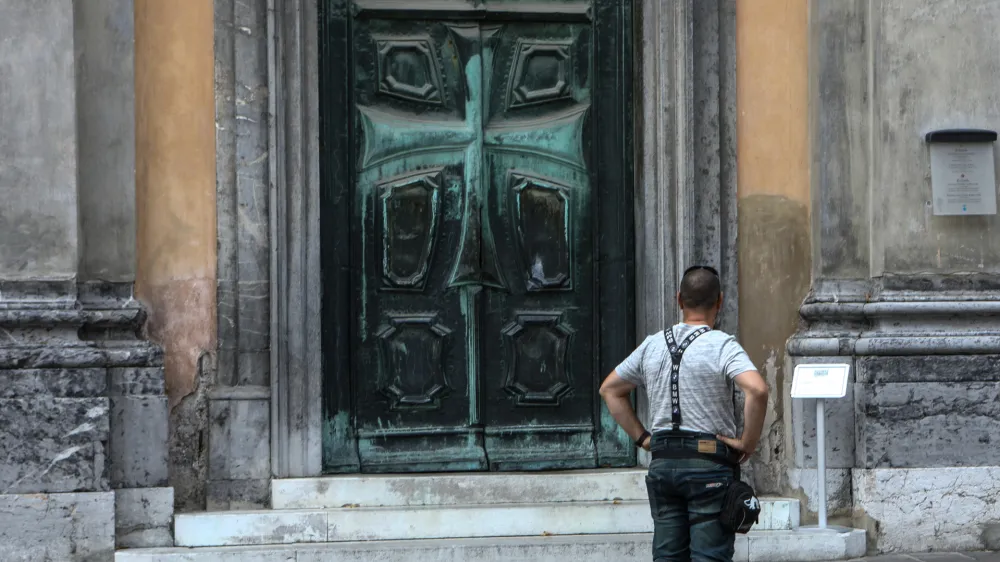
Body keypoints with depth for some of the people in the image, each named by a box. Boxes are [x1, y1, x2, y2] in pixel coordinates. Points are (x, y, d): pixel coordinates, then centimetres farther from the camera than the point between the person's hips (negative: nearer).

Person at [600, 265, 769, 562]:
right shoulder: (722, 345, -8)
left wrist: (641, 437, 17)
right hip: (710, 462, -5)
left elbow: (609, 390, 21)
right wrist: (748, 442, -12)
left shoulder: (652, 345, 11)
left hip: (662, 461, 5)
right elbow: (757, 390, -24)